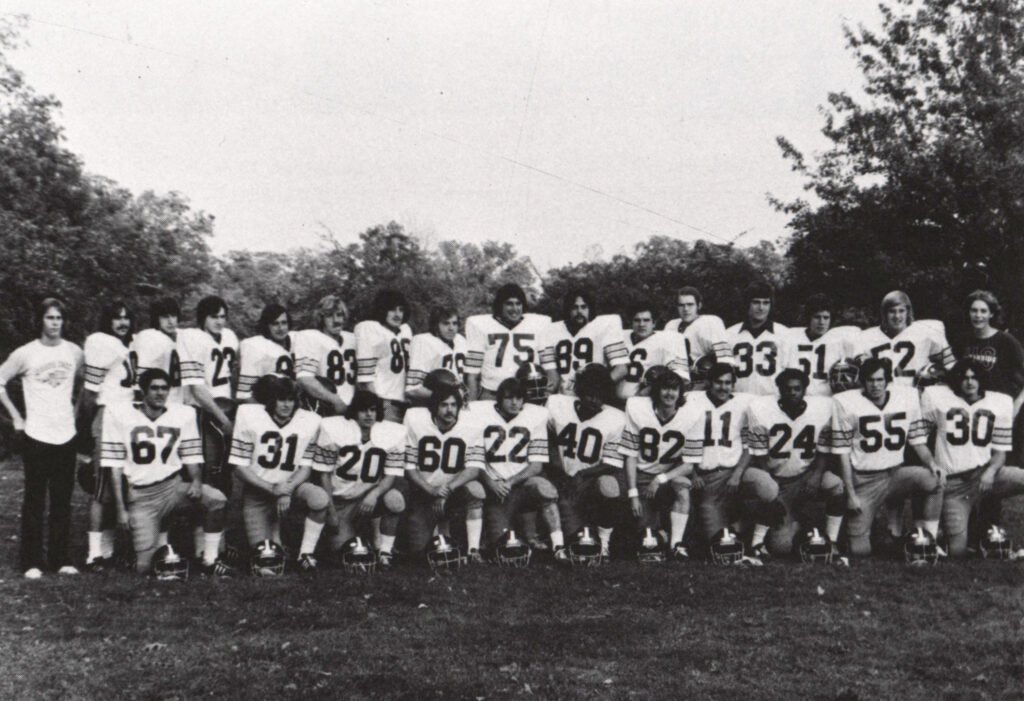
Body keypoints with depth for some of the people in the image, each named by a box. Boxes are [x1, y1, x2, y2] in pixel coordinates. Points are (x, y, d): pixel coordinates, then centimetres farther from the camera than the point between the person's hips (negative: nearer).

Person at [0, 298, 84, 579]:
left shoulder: (74, 352, 5)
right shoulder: (26, 353, -4)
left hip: (66, 435, 3)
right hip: (36, 435, -3)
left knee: (62, 501, 6)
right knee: (35, 500, 2)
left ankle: (60, 559, 15)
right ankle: (32, 562, 8)